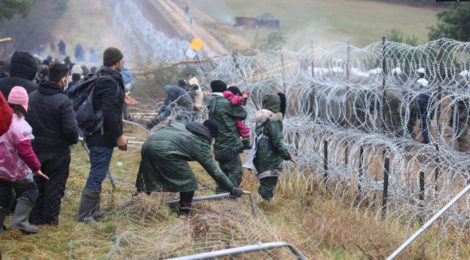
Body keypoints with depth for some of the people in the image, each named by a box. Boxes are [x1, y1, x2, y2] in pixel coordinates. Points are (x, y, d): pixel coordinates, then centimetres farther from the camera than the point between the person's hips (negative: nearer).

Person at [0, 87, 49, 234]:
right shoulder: (19, 125, -20)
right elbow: (25, 151, -20)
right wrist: (36, 168, -9)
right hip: (15, 169, -7)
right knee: (29, 190, 7)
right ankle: (19, 220, -4)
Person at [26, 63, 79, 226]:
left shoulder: (31, 97, 2)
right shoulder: (63, 102, -18)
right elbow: (70, 129, -20)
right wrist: (73, 140, 0)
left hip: (35, 148, 6)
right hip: (57, 151, -5)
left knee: (37, 183, 16)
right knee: (55, 184, 6)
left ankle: (35, 216, 21)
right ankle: (50, 218, 10)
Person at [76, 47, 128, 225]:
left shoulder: (99, 79, 14)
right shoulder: (110, 82, -17)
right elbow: (109, 112, -24)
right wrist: (119, 135, -21)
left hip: (95, 135, 11)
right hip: (104, 137, -10)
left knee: (97, 174, 18)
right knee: (97, 175, -6)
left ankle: (94, 211, 27)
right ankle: (84, 215, -3)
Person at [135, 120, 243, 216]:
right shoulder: (201, 144, 9)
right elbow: (215, 171, 9)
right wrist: (232, 189, 16)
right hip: (164, 150, -7)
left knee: (149, 178, 25)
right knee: (189, 182, 7)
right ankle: (183, 215, 9)